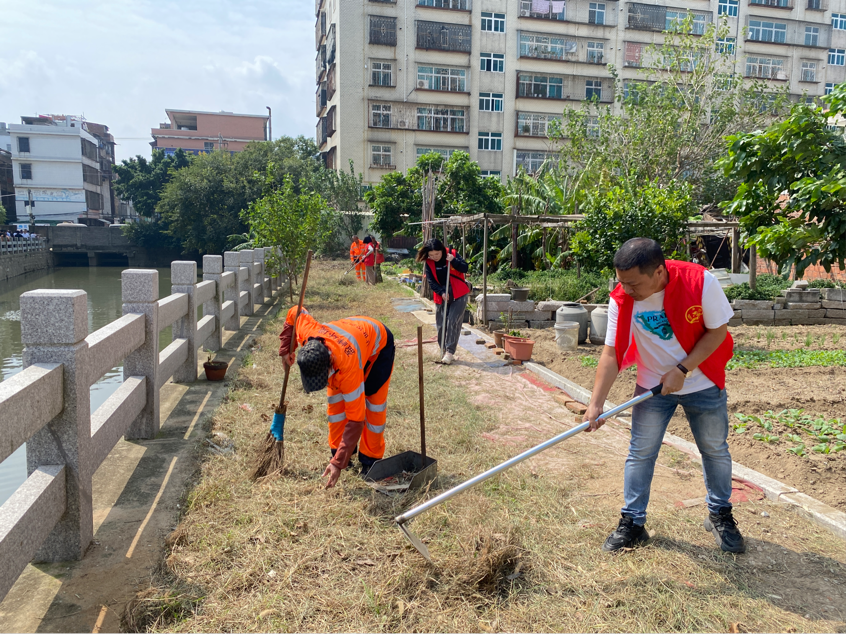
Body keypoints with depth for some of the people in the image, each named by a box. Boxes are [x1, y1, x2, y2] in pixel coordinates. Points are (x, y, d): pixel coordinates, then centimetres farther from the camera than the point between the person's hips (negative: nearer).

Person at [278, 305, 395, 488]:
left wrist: (338, 464, -40)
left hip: (379, 342, -6)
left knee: (374, 403, -13)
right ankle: (337, 451, 10)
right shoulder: (306, 332, -36)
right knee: (335, 399, -4)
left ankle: (371, 459, 2)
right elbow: (295, 312, -10)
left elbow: (356, 420, -40)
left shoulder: (348, 366, -47)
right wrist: (286, 349, -12)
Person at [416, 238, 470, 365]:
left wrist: (453, 261, -28)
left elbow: (465, 268, -13)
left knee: (453, 322, -13)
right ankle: (445, 350, 16)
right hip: (441, 297, 3)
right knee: (441, 325, 3)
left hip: (459, 295, -3)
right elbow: (431, 281, -3)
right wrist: (441, 292, -17)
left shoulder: (452, 254, -9)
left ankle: (450, 352, -12)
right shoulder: (429, 263, -3)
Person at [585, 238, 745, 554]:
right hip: (652, 386, 1)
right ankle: (633, 523, 17)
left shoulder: (700, 281, -26)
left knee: (715, 450, 13)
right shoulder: (621, 300, -20)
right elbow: (612, 353, -17)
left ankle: (720, 515, 36)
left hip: (702, 383, -1)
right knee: (640, 453, 2)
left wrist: (681, 370, -21)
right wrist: (595, 404, -23)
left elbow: (718, 332, -14)